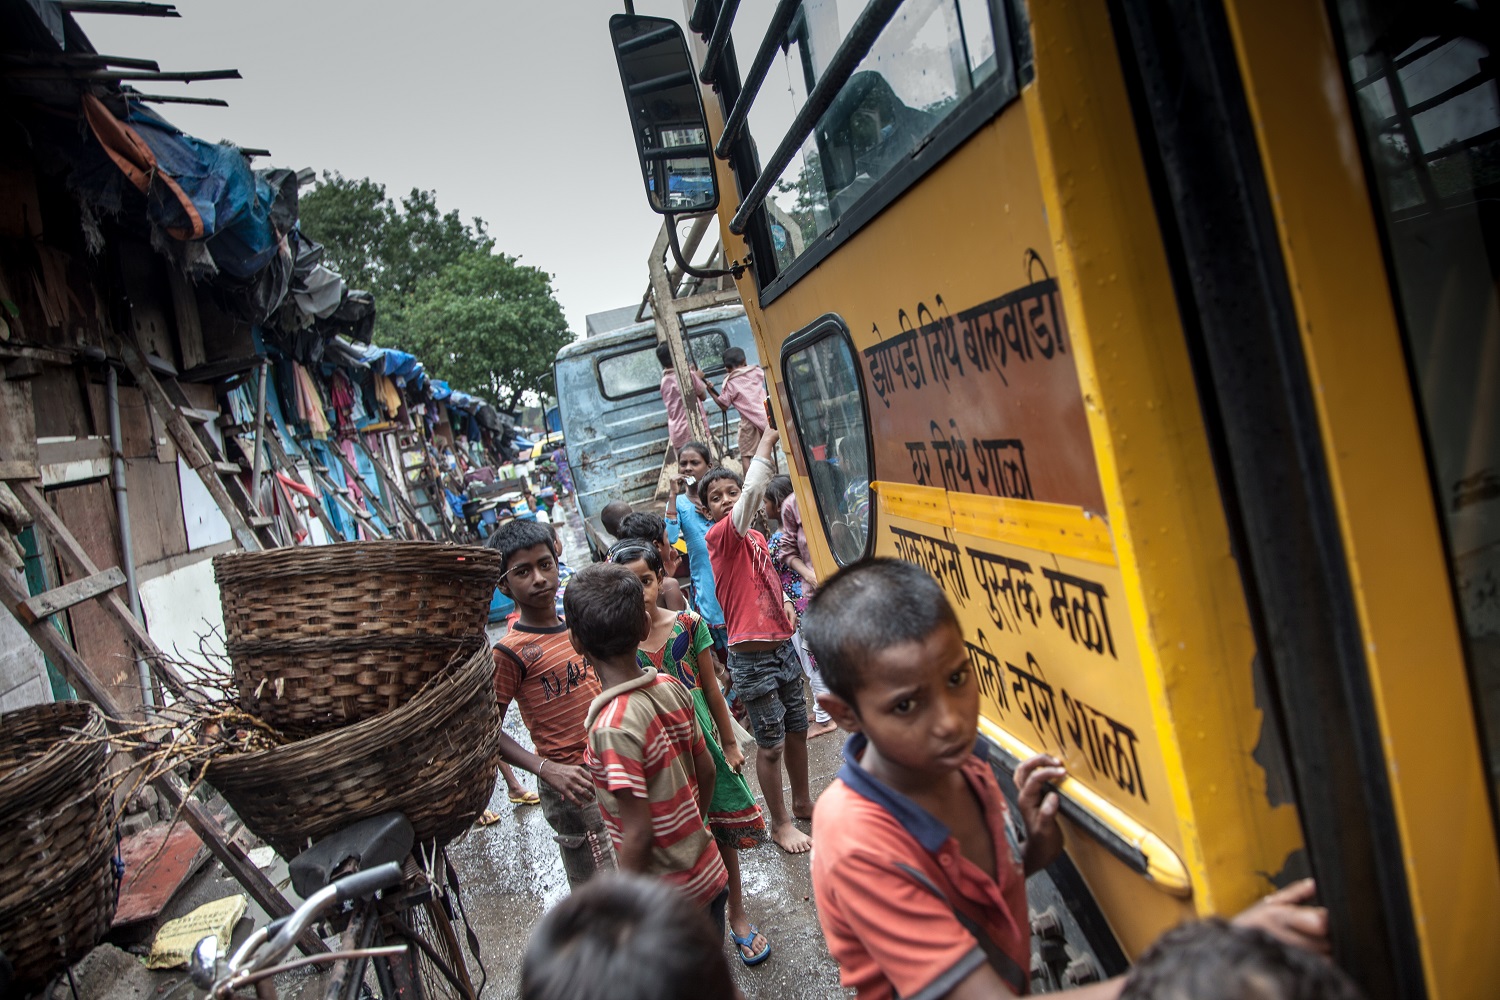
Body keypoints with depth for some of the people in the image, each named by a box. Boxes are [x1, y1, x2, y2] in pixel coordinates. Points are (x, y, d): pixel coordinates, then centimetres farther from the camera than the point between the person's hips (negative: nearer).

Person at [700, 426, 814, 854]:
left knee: (797, 729, 19)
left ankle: (802, 802, 38)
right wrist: (768, 438, -24)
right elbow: (754, 491, -26)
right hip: (752, 658, -8)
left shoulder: (756, 538, 11)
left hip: (782, 646, 8)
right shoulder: (720, 536, -13)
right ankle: (780, 823, 21)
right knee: (770, 744, 3)